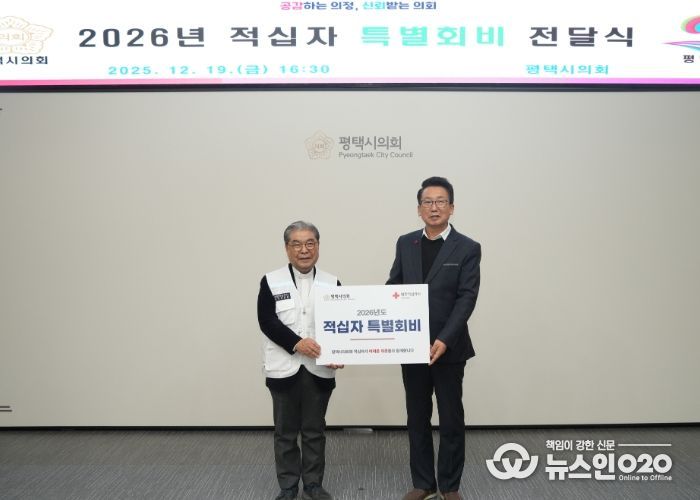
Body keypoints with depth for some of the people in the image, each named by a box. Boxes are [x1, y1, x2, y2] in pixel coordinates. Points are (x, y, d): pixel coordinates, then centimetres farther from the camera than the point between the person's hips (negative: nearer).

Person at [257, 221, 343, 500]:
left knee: (315, 430, 10)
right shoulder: (271, 282, 1)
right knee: (285, 431, 8)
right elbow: (267, 322, -8)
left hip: (319, 368, 1)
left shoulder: (331, 283, 6)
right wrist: (296, 343, -21)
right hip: (284, 368, -1)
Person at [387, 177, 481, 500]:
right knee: (417, 418, 11)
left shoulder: (467, 248, -5)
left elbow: (467, 299, -12)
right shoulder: (405, 243, 7)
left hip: (448, 348, -3)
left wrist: (444, 340, -23)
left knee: (451, 420, 6)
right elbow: (393, 287, 8)